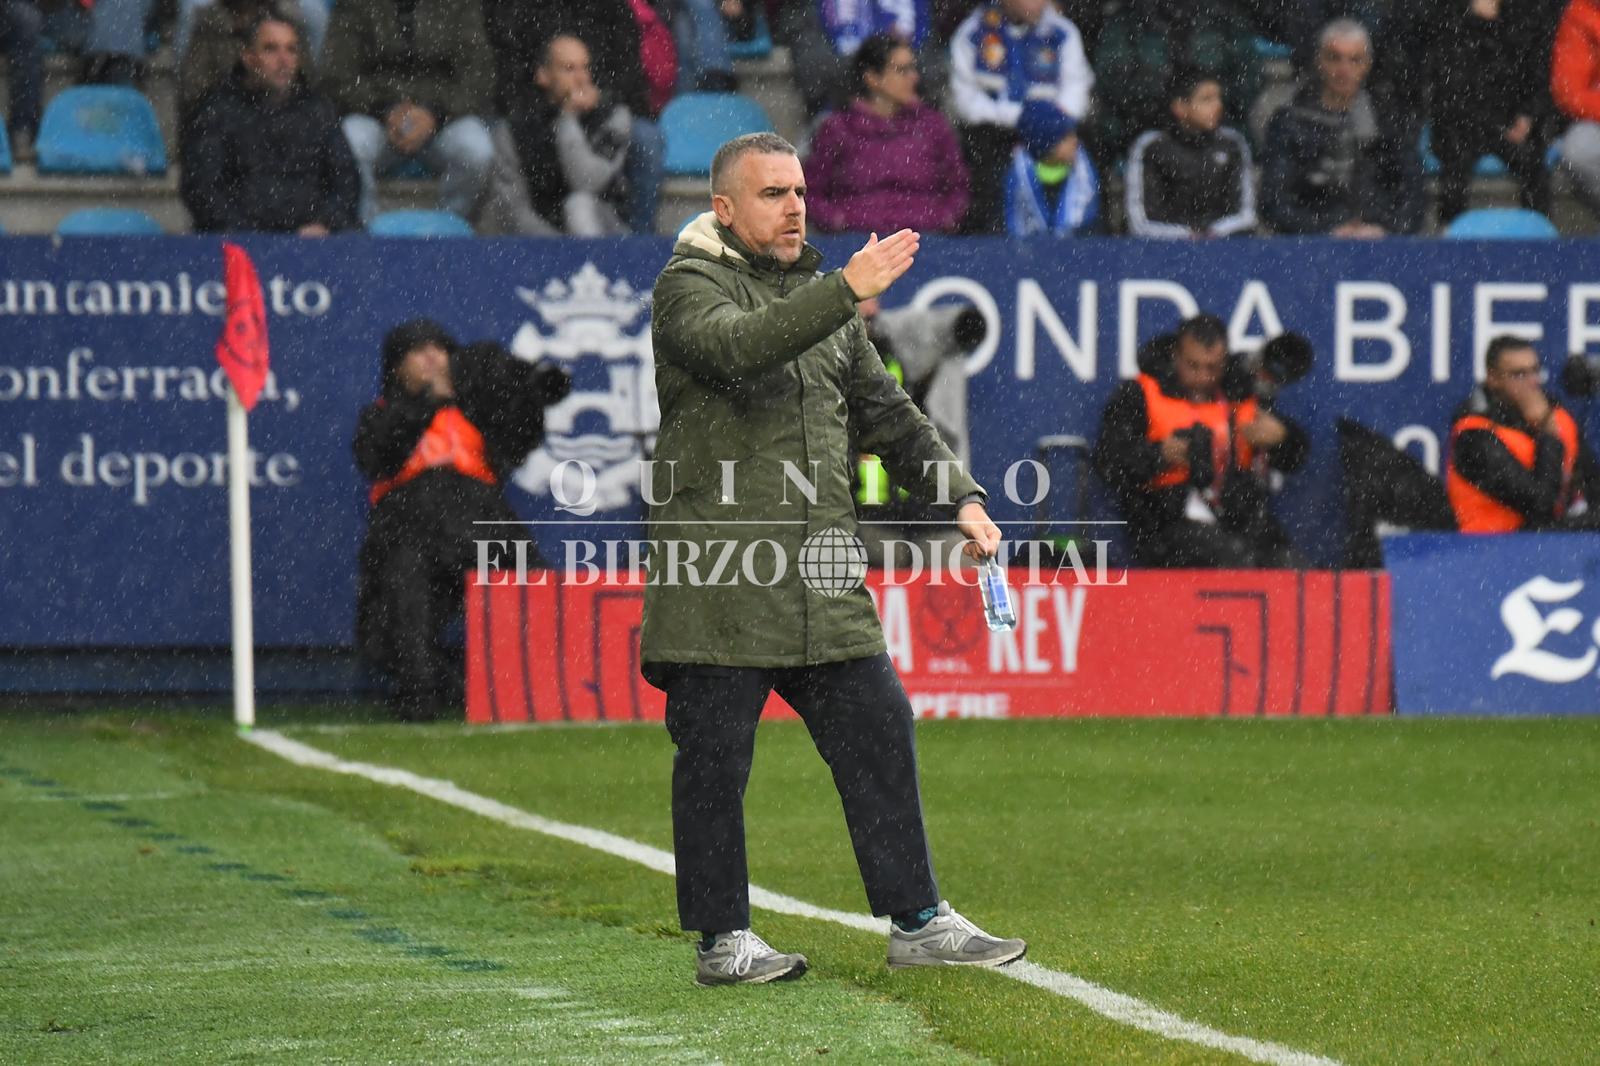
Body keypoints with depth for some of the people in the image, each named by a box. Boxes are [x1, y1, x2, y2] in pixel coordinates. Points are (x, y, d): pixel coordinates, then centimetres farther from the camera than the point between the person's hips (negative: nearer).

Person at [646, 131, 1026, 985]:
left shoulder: (819, 296, 20)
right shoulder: (689, 287, -2)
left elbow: (886, 414, 22)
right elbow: (737, 346, -25)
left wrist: (960, 496, 10)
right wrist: (847, 291, -32)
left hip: (822, 578, 6)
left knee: (879, 730, 3)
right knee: (714, 756, -2)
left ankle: (917, 922, 10)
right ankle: (721, 939, 8)